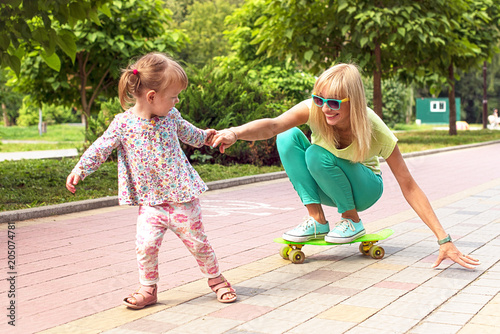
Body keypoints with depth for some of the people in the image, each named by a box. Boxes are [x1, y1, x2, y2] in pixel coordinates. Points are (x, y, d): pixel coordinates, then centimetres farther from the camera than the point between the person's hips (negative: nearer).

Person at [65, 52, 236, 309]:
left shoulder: (170, 115, 0)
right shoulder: (123, 124, -10)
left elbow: (185, 131, 23)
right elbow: (100, 149, -2)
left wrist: (203, 137, 35)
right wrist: (79, 170, -6)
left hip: (183, 196, 2)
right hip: (150, 201, -2)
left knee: (197, 241, 8)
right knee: (146, 244, -13)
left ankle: (215, 278, 30)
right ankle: (148, 288, 9)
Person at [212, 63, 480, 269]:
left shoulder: (374, 129, -30)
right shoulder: (314, 110, -25)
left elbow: (409, 187, -26)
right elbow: (272, 125, -44)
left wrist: (444, 240, -30)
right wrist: (235, 133, -66)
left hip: (364, 188, -3)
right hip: (328, 187, 3)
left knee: (318, 155, -32)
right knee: (288, 137, -24)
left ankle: (352, 220, -10)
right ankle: (317, 220, -17)